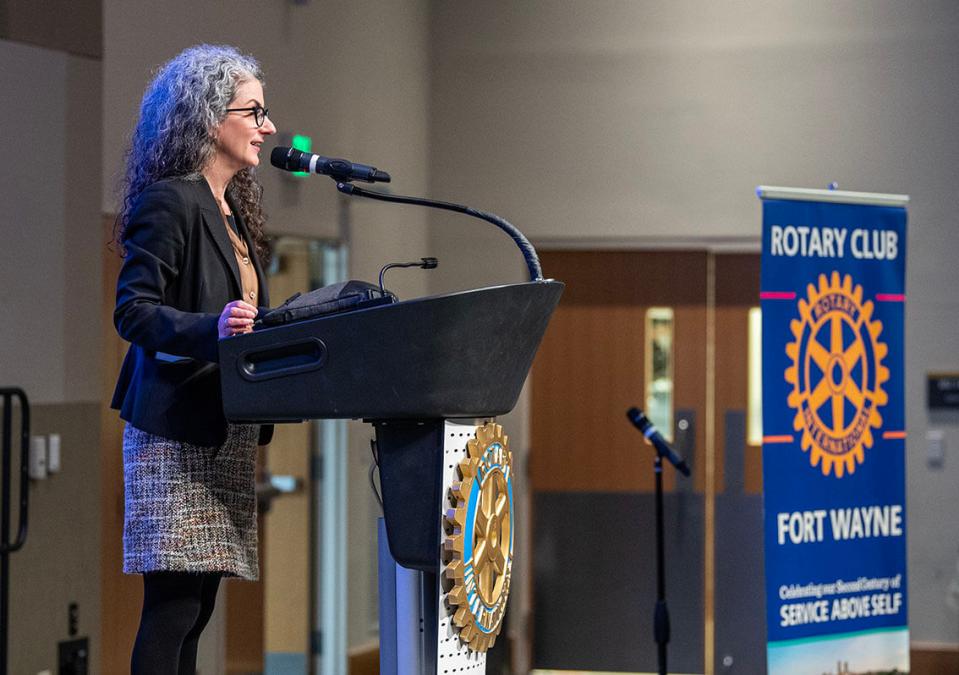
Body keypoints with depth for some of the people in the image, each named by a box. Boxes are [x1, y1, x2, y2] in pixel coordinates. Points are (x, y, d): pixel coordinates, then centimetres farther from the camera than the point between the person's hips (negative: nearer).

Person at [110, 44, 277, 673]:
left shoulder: (233, 209, 19)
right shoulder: (169, 203, -9)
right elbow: (133, 310, -16)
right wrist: (210, 330, -31)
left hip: (226, 434, 9)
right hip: (178, 430, -9)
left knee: (195, 608, 7)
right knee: (173, 607, -11)